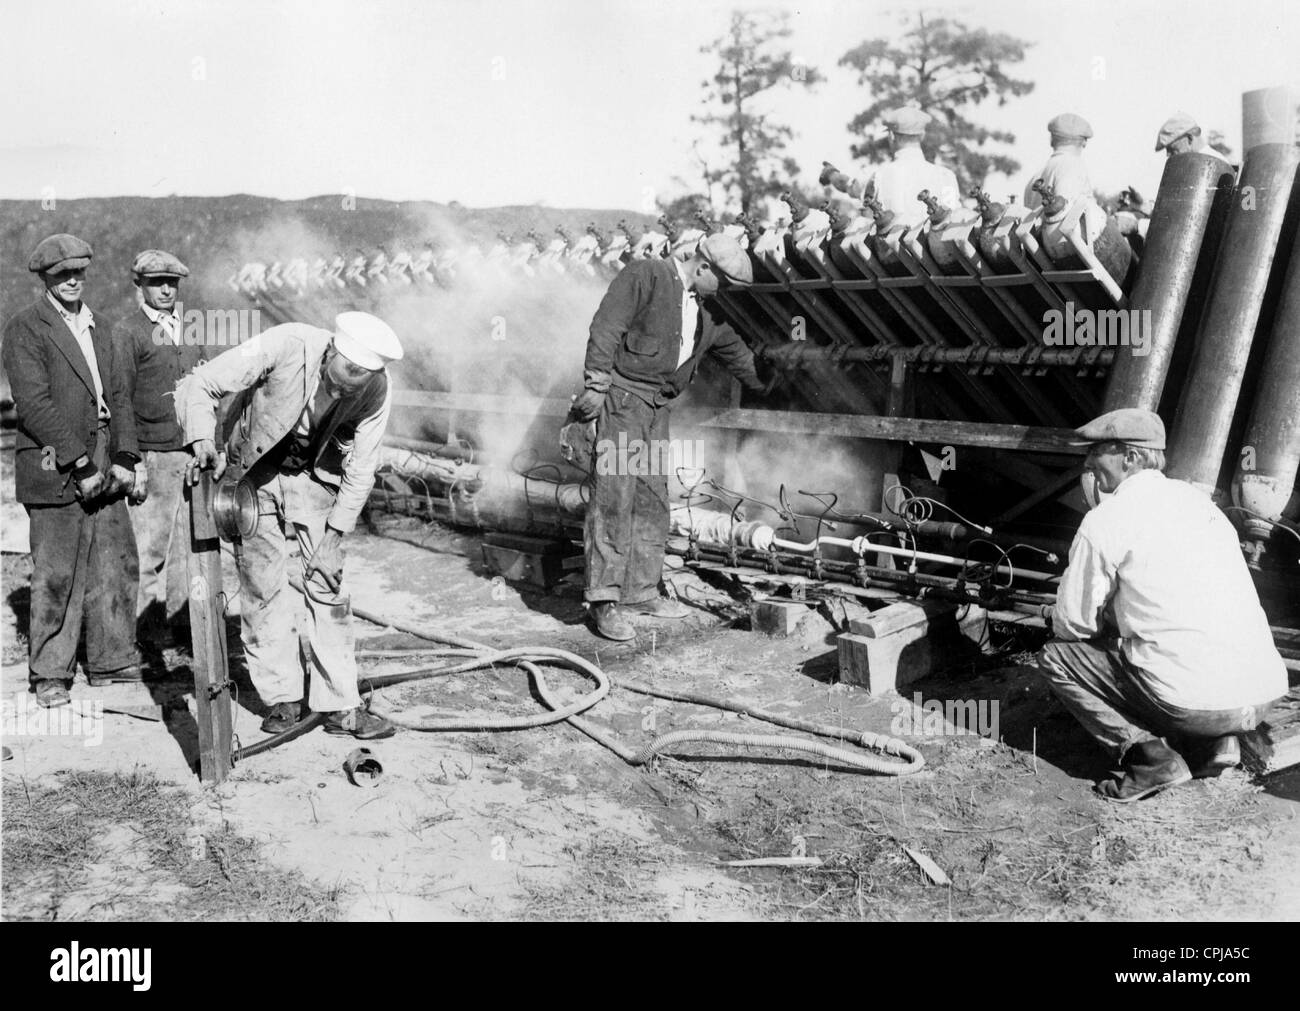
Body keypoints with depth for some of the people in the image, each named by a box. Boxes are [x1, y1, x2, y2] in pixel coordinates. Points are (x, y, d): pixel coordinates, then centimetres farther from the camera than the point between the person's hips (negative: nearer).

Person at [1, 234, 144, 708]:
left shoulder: (97, 328, 17)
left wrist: (125, 457, 2)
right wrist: (79, 465, -17)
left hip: (103, 471, 6)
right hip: (54, 469, -6)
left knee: (116, 566, 8)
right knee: (57, 575, 0)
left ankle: (111, 662, 20)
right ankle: (49, 674, 13)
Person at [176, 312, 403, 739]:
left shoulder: (377, 389, -22)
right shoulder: (286, 346, -30)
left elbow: (360, 469, -12)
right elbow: (197, 386, -25)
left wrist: (334, 536, -15)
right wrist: (203, 442, -42)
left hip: (315, 473, 1)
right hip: (256, 467, -1)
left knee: (327, 583, -4)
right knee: (262, 583, -1)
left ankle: (339, 705, 3)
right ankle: (282, 698, 11)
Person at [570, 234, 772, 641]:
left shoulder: (709, 311, 16)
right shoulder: (645, 275, -7)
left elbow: (738, 354, 27)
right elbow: (605, 327, -13)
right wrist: (596, 385, -19)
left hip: (657, 406, 8)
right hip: (621, 395, -8)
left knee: (653, 500, 7)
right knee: (615, 494, -11)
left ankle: (640, 591, 16)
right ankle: (604, 600, -9)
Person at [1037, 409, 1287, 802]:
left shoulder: (1105, 520, -6)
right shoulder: (1194, 498, 15)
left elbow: (1071, 624, 1)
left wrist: (1105, 628, 22)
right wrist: (1118, 623, 30)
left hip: (1197, 703, -7)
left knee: (1055, 656, 8)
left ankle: (1150, 757, -3)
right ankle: (1213, 744, 13)